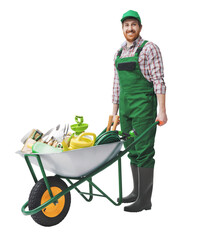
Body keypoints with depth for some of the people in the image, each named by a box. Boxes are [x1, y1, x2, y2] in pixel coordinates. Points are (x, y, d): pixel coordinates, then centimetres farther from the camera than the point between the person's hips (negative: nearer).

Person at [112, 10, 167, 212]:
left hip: (144, 104, -7)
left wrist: (162, 110, -18)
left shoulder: (149, 49, -5)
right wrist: (114, 113, 17)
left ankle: (145, 199, 1)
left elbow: (158, 81, -11)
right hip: (125, 105, 7)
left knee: (144, 150, -5)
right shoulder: (119, 53, 15)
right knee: (131, 149, 12)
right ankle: (137, 191, 24)